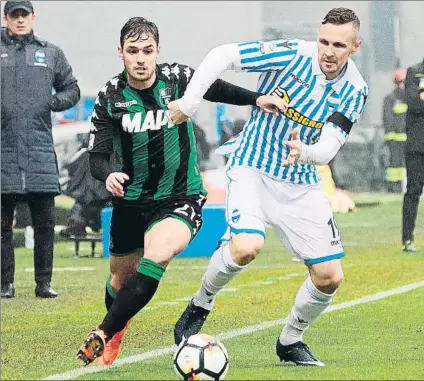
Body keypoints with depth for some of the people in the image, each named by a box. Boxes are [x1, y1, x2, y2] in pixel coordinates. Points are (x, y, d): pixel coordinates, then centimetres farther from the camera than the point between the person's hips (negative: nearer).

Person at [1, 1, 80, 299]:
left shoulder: (51, 53, 13)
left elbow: (72, 89, 19)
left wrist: (59, 101, -1)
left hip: (40, 148, 2)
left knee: (45, 222, 3)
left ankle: (43, 283, 10)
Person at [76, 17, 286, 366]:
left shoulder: (178, 79, -10)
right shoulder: (110, 97, -10)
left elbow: (216, 90, 9)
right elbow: (97, 156, -13)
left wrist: (256, 99, -5)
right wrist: (108, 176, -35)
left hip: (181, 199, -2)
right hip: (131, 202, 2)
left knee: (157, 255, -31)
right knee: (121, 279, 16)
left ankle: (103, 335, -25)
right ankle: (116, 337, 50)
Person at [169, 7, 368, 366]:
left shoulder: (355, 90, -7)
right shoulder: (293, 54, -17)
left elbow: (329, 147, -16)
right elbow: (222, 55, -15)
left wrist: (304, 153, -38)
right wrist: (189, 102, -23)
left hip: (300, 182, 4)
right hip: (253, 167, -4)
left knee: (329, 277, -1)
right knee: (247, 247, -31)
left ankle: (291, 340, 26)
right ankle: (200, 306, -3)